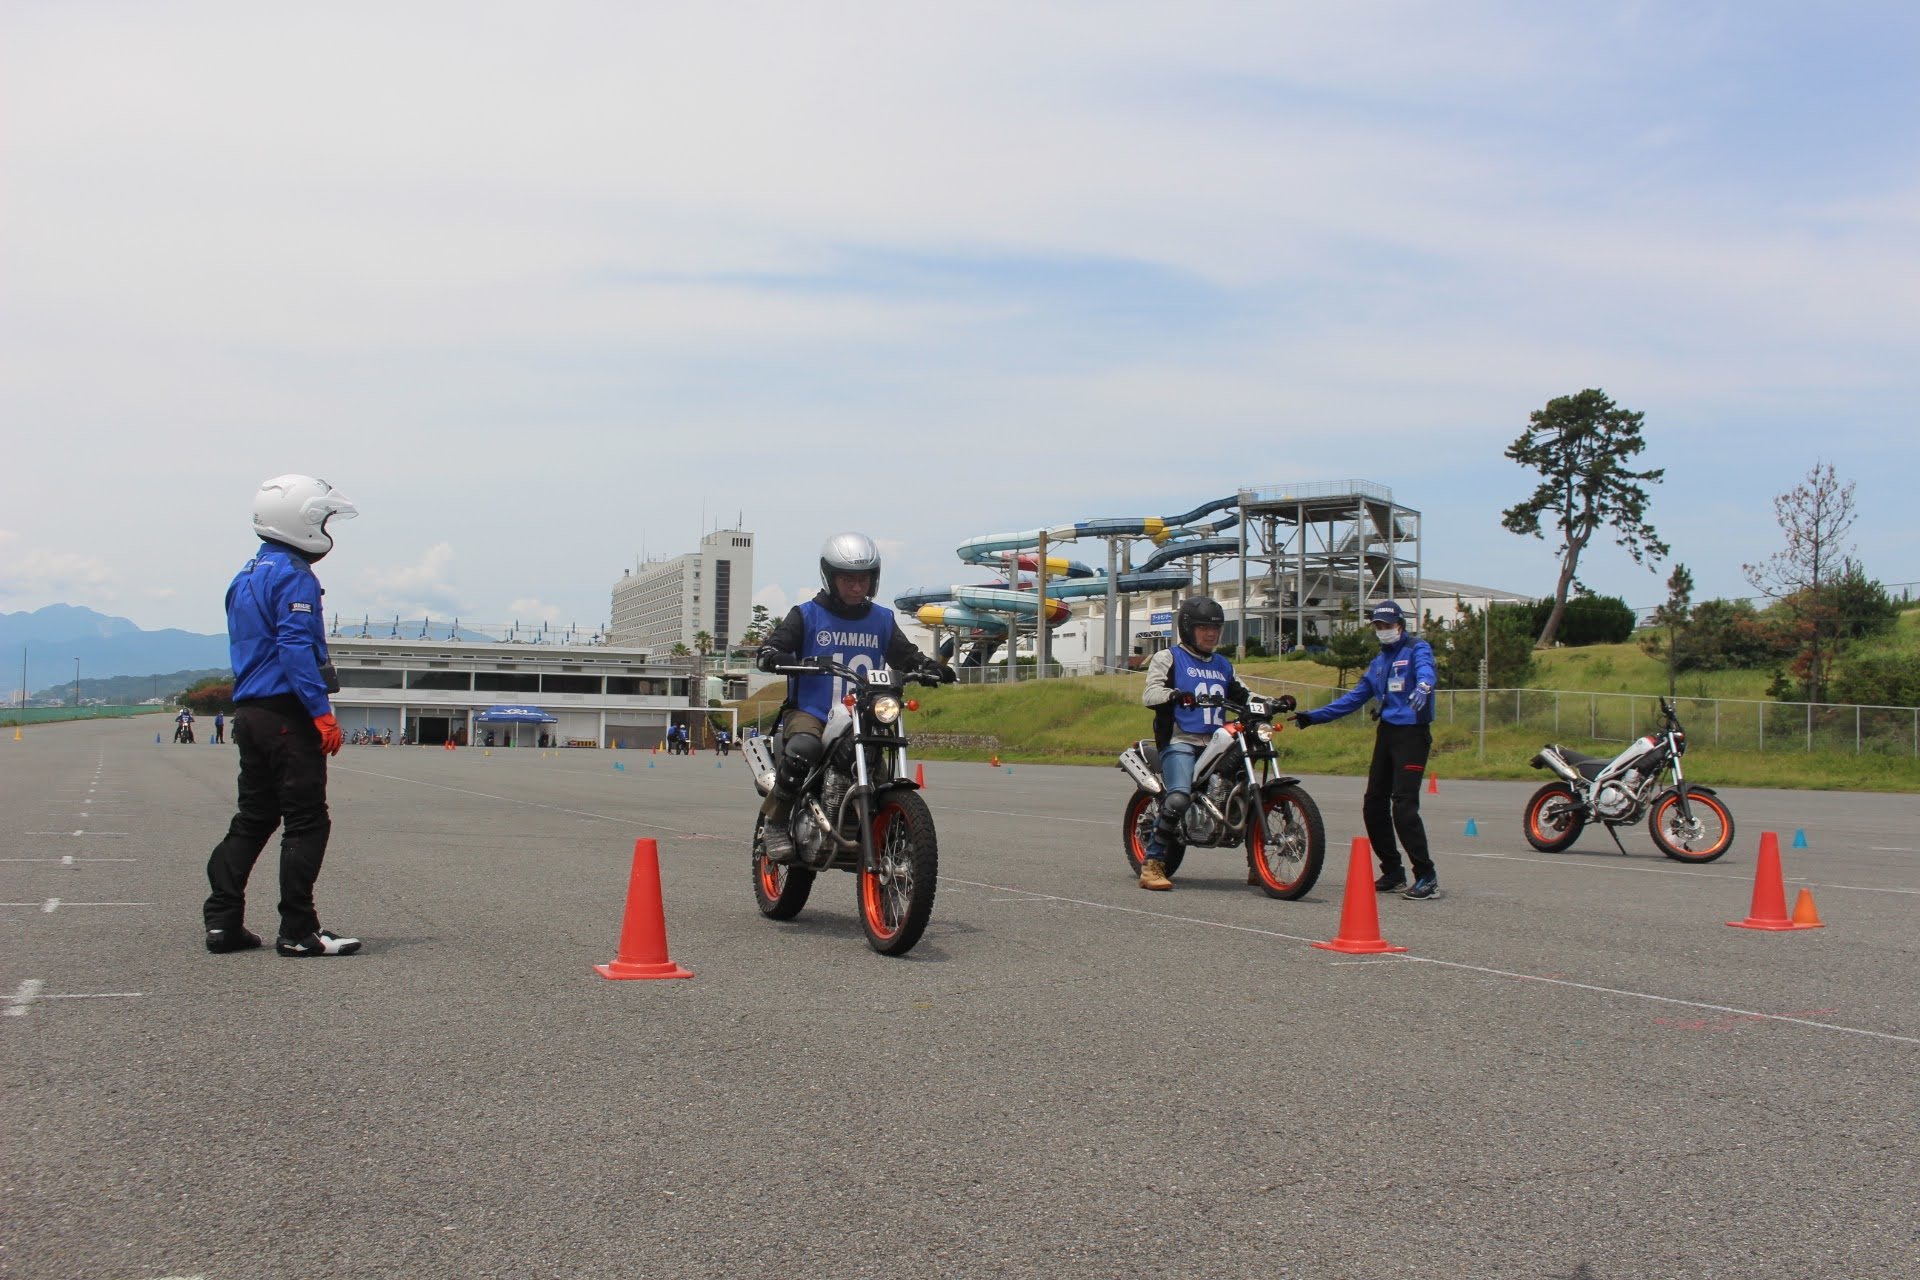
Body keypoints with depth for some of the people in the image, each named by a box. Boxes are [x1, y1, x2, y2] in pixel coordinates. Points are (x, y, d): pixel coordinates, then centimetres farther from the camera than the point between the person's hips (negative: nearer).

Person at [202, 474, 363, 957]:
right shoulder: (294, 576, -11)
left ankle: (222, 921, 14)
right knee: (306, 822, -5)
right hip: (287, 714, -9)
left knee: (253, 818, 15)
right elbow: (295, 648, -21)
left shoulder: (247, 576, 19)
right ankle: (298, 931, -4)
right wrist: (322, 712, -22)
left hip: (249, 712, 9)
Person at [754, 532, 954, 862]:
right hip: (809, 712, -4)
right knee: (803, 748, -34)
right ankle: (775, 824, -21)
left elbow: (905, 655, 12)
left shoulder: (882, 620, 14)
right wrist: (776, 657, -26)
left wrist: (930, 667, -9)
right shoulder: (806, 615, 4)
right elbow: (770, 648, -3)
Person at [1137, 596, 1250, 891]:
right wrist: (1175, 695, -31)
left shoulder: (1223, 665, 27)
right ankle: (1151, 865, -24)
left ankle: (1257, 865, 17)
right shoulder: (1168, 658, 8)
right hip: (1180, 742, -7)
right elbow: (1151, 692, -8)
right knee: (1179, 798, -29)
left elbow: (1243, 695, 27)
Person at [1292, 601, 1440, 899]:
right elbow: (1355, 697, 26)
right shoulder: (1379, 661, 21)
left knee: (1404, 806, -15)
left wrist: (1423, 687, -50)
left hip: (1413, 733, -8)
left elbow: (1426, 670, -26)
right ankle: (1393, 873, 18)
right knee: (1374, 805, 7)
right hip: (1386, 732, 8)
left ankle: (1426, 876, -8)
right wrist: (1314, 716, 23)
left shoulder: (1417, 649, -2)